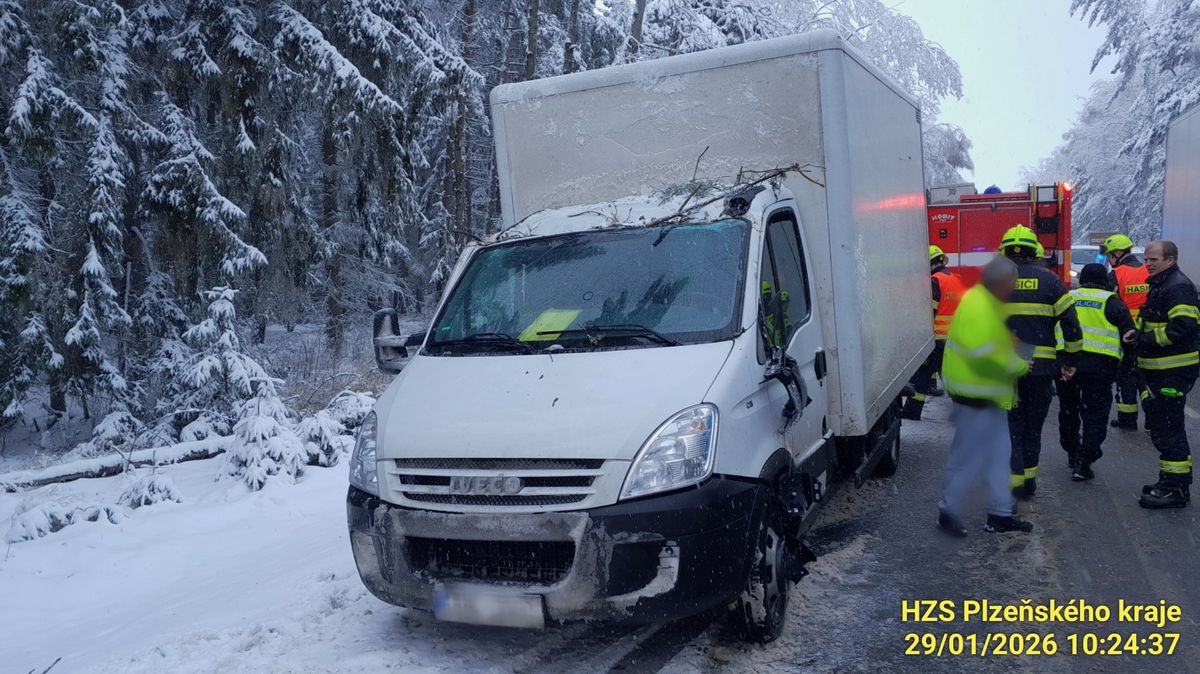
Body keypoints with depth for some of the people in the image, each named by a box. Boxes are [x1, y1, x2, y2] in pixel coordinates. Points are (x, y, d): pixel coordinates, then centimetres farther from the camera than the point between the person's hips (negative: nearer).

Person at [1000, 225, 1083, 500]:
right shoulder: (1049, 280, 2)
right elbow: (1071, 323, 1)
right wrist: (1070, 359, 10)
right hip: (1041, 367, 1)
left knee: (1011, 423, 6)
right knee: (1033, 424, 16)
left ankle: (1013, 482, 0)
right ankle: (1029, 480, 23)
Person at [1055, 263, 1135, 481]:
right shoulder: (1111, 302, 5)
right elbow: (1129, 334, 3)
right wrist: (1129, 362, 14)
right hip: (1099, 365, -3)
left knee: (1068, 410, 19)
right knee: (1095, 414, 3)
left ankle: (1073, 454, 30)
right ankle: (1083, 461, -5)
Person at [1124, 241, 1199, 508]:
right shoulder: (1160, 286, 19)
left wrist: (1144, 340, -19)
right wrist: (1138, 333, 11)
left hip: (1174, 372, -11)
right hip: (1160, 370, 11)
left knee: (1168, 428, -8)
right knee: (1158, 424, 16)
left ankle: (1176, 489, -3)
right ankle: (1170, 483, 26)